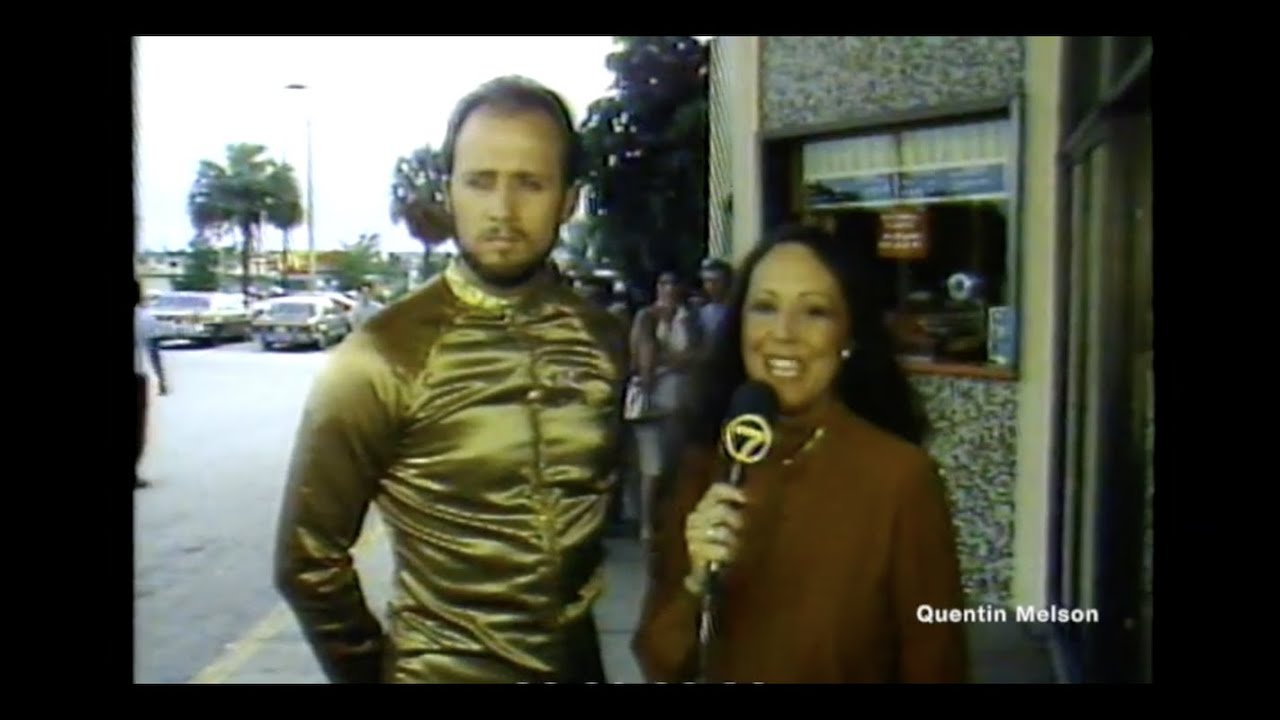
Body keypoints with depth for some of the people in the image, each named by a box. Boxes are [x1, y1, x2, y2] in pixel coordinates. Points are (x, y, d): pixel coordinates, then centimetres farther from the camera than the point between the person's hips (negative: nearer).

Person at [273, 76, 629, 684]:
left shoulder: (606, 344, -5)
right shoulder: (384, 359, -16)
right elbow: (309, 560, -9)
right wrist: (374, 670, -1)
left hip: (578, 664, 4)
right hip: (441, 670, -3)